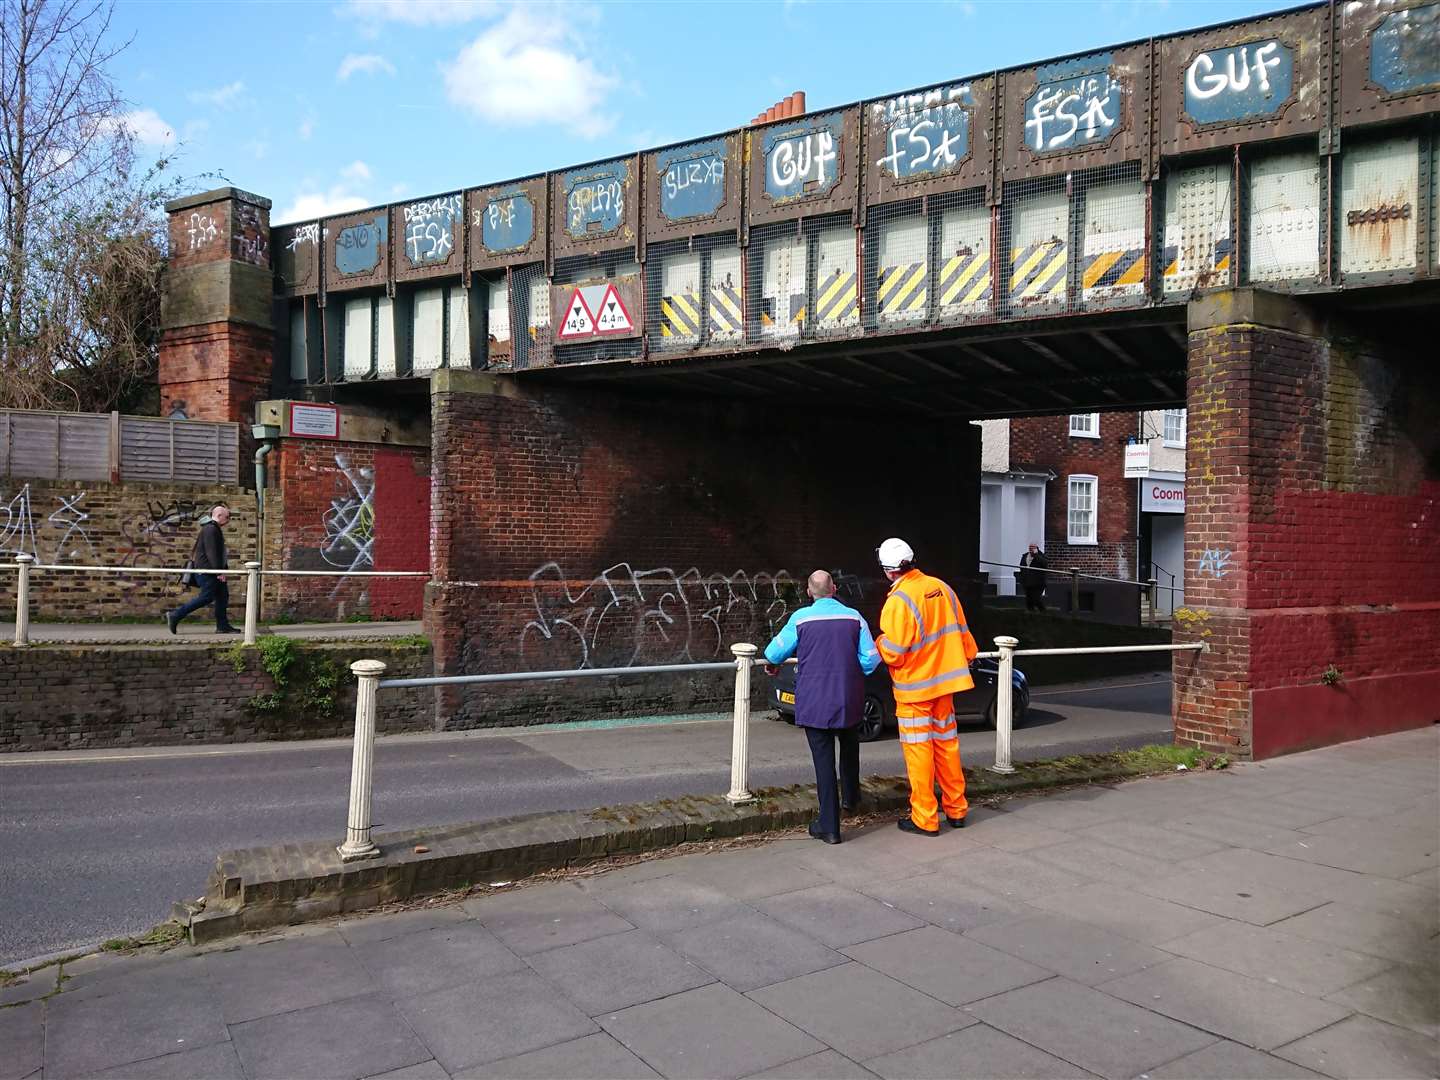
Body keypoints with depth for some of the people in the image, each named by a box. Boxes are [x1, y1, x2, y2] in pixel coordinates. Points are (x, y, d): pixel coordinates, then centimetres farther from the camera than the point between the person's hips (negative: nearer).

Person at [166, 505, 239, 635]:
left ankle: (223, 626, 9)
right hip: (206, 570, -11)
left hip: (211, 570, 11)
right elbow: (212, 552, -21)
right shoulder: (210, 529, -15)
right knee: (207, 597, -9)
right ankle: (175, 615, -3)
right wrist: (219, 571, -22)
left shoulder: (215, 529, 20)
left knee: (223, 595, 7)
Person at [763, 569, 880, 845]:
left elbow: (775, 652, 2)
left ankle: (829, 827, 3)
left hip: (814, 703, -2)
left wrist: (771, 664, 26)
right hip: (849, 701, 2)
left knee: (824, 760, 2)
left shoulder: (800, 618, -6)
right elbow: (871, 660, -3)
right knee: (849, 749, 28)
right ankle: (850, 797, 44)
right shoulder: (854, 617, -2)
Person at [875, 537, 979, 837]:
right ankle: (956, 810, 26)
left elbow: (892, 654, -19)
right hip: (945, 680, 6)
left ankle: (924, 820, 9)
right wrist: (968, 656, 26)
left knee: (918, 751, 3)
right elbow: (961, 631, 10)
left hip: (914, 688, -6)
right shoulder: (941, 588, 0)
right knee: (947, 744, 16)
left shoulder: (898, 601, -20)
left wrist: (879, 642, 2)